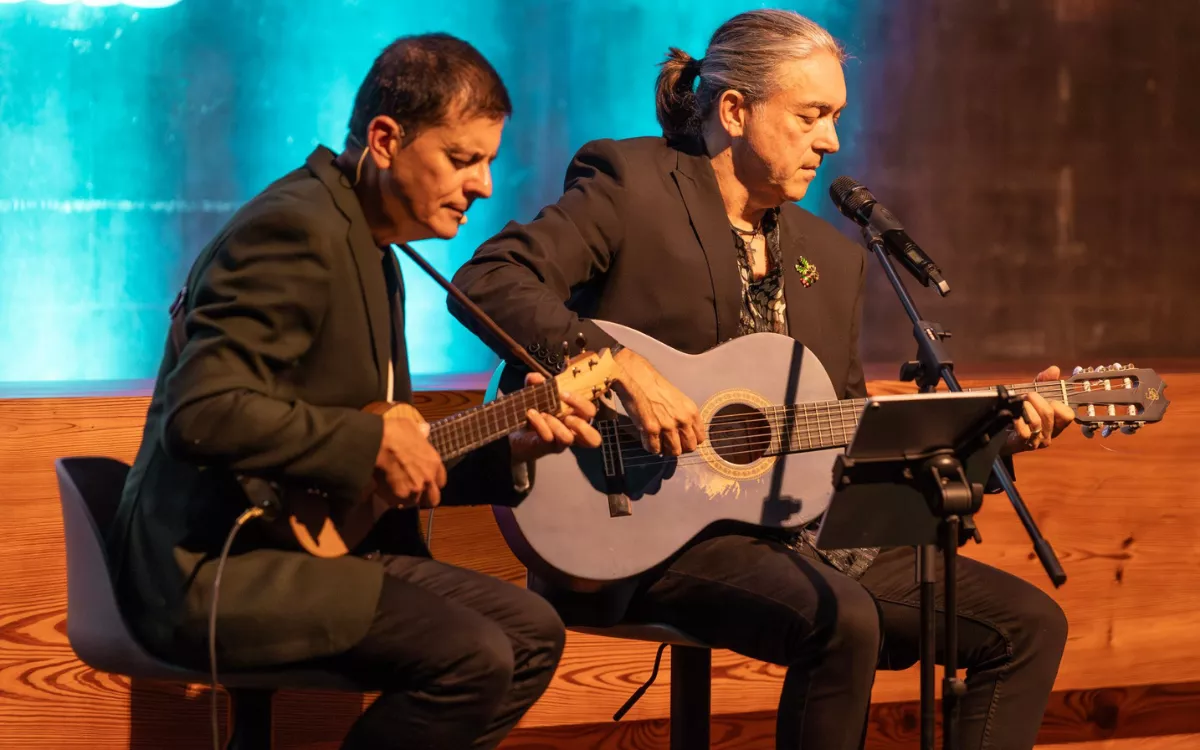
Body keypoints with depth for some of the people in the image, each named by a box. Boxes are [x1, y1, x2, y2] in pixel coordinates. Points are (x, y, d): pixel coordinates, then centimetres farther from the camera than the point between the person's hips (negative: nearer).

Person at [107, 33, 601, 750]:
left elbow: (383, 475, 18)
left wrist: (511, 452, 5)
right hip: (212, 566, -10)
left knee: (532, 632, 5)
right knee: (470, 657, -22)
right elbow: (202, 413, -30)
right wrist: (375, 442, -21)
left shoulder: (371, 250, 17)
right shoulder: (296, 229, -16)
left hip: (317, 537, 10)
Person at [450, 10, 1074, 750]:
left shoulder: (832, 257, 17)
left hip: (806, 530, 8)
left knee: (1029, 623, -2)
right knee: (842, 622, -34)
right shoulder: (630, 183, -3)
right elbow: (486, 280, -17)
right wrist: (624, 369, -27)